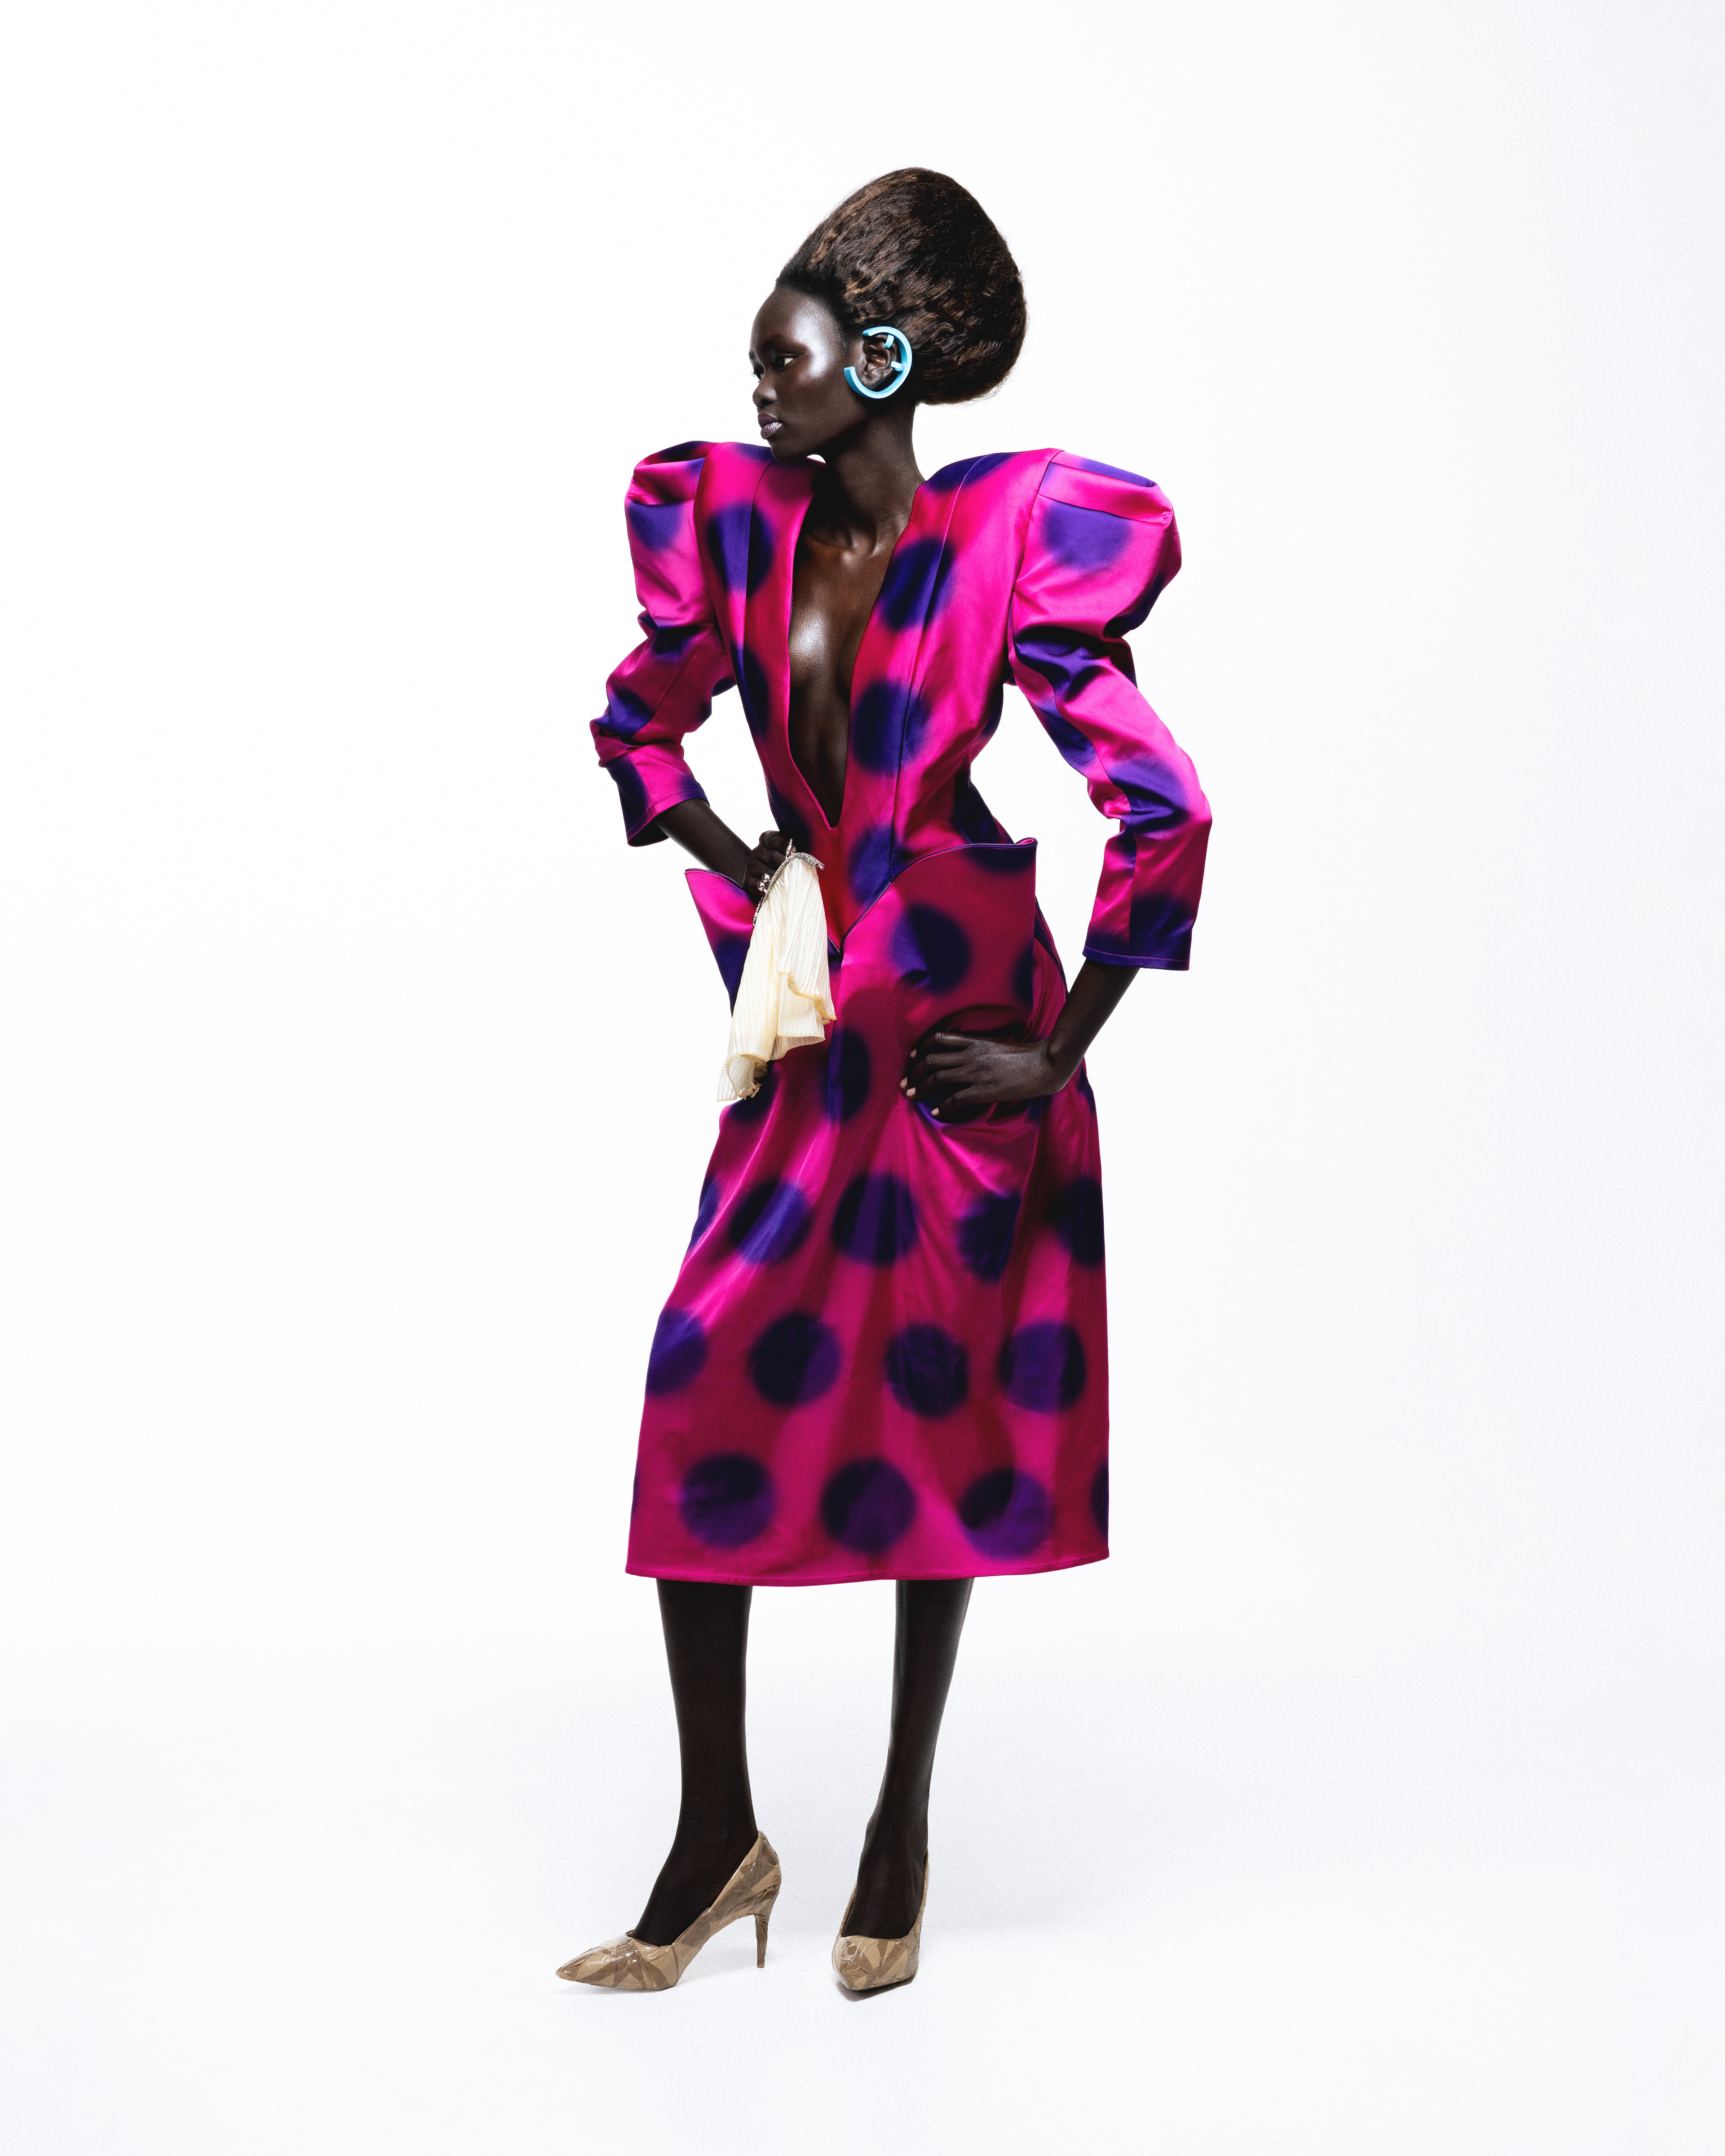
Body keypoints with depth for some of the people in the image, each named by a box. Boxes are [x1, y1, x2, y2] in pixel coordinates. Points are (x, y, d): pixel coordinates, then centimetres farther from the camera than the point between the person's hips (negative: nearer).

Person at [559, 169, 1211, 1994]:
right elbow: (639, 722, 19)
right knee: (701, 1389, -2)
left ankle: (904, 1829, 21)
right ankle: (717, 1836, 11)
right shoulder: (740, 528, 2)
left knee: (938, 1417, 5)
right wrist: (745, 877, 8)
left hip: (956, 1034, -5)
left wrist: (1057, 1054, -13)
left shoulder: (1002, 560, -14)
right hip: (807, 1027, 5)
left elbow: (1166, 815, -17)